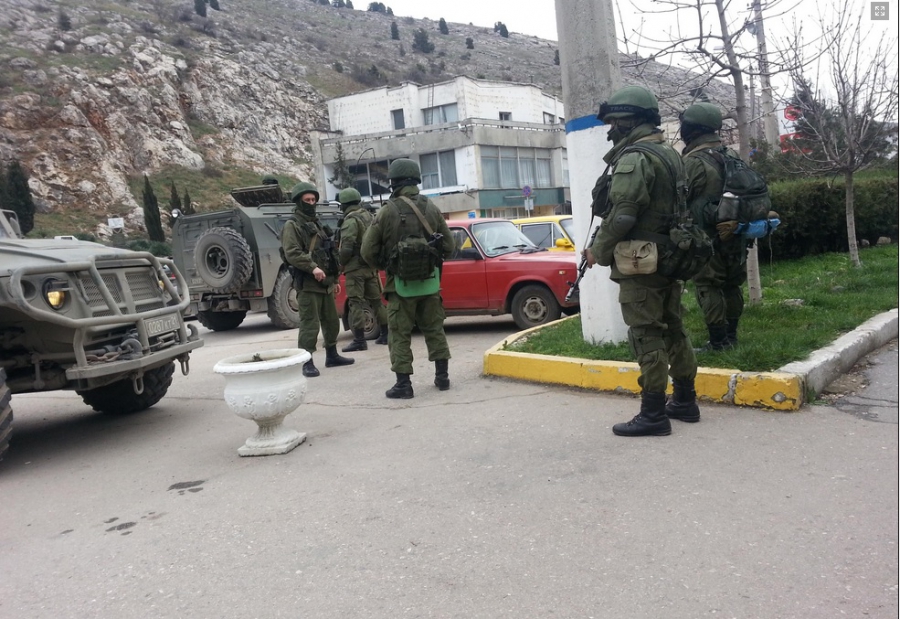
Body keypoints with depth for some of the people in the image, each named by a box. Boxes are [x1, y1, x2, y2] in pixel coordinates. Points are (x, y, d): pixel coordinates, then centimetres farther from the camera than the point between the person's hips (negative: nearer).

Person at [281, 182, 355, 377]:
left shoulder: (316, 223, 21)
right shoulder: (292, 225, -6)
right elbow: (291, 254, -19)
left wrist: (333, 278, 23)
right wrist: (312, 268, -29)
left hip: (325, 283, 9)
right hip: (307, 284, -9)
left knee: (331, 321, 15)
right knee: (310, 324, -9)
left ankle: (332, 356, 27)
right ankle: (306, 362, -3)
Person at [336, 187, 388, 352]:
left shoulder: (351, 220, -13)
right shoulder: (369, 216, 13)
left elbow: (346, 247, -20)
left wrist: (341, 263, -5)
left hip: (355, 268, -8)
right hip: (371, 266, 8)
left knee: (356, 303, -5)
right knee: (376, 300, 14)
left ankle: (359, 340, -6)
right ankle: (385, 334, 19)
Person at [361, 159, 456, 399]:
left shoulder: (388, 211, -10)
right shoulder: (432, 208, 1)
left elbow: (369, 251, -6)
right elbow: (449, 247, 6)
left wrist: (386, 266, 12)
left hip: (401, 282, -4)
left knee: (400, 335, 4)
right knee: (434, 329, 16)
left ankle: (403, 384, 5)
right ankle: (442, 377, 19)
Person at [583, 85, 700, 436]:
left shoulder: (633, 159, -15)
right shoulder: (670, 155, 16)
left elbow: (621, 216, -22)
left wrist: (598, 251, -8)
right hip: (670, 258, 10)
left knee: (646, 338, -5)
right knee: (673, 331, 15)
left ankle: (653, 415, 0)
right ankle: (686, 401, 24)